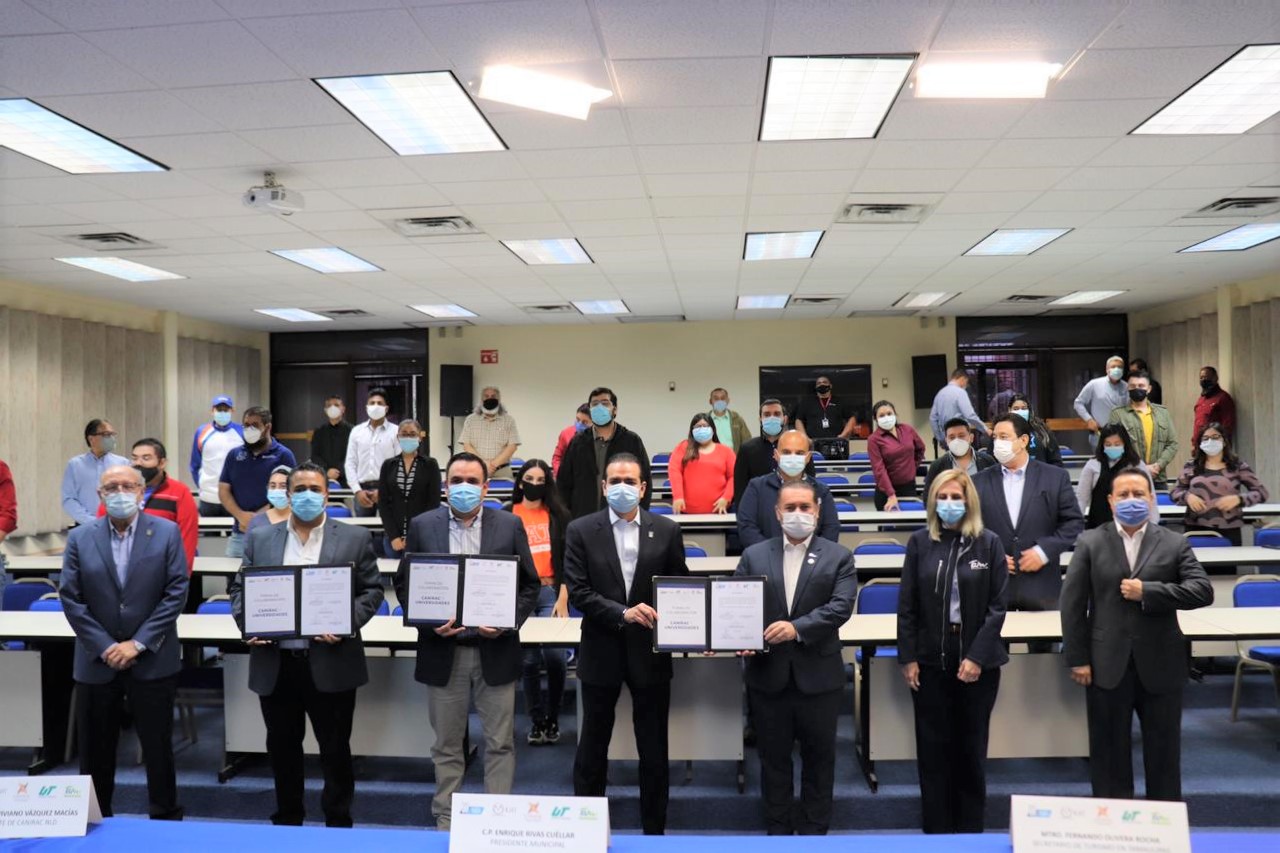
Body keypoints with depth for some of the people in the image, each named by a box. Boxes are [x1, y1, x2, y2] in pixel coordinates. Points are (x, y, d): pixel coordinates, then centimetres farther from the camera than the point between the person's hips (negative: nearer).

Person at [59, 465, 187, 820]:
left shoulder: (167, 532, -3)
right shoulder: (80, 538, 2)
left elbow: (176, 592, -7)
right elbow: (71, 598, -2)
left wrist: (139, 643, -13)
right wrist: (105, 647, -10)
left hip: (152, 660, -2)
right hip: (96, 661, 2)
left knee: (158, 745, 7)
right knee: (95, 749, 12)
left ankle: (166, 818, 21)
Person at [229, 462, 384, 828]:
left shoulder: (355, 538, 1)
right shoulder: (260, 539, 9)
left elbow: (372, 589, 1)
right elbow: (239, 587, 11)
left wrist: (347, 622, -15)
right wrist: (246, 622, -7)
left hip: (331, 663, -2)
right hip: (275, 664, 3)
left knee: (335, 749, 8)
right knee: (282, 748, 16)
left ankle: (338, 822, 24)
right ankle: (287, 819, 34)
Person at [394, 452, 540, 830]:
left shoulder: (510, 525, 0)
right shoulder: (422, 526, 2)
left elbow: (529, 584, 3)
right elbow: (404, 584, 4)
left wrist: (508, 622, -12)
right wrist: (428, 622, -11)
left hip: (495, 650, 0)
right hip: (443, 650, 1)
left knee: (500, 743, 7)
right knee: (446, 745, 12)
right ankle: (445, 820, 26)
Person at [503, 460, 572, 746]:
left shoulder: (558, 514, 8)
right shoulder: (507, 514, 7)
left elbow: (566, 558, 5)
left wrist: (563, 597, -4)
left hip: (551, 592, 0)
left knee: (554, 656, -12)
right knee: (529, 660, 1)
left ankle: (553, 717, 8)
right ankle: (536, 720, 15)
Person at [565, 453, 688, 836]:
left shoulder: (666, 530, 0)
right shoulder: (581, 530, -3)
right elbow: (578, 591, -9)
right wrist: (622, 613, -20)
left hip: (650, 651, 1)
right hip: (601, 652, 0)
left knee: (654, 750, 10)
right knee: (592, 747, 13)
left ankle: (654, 830, 25)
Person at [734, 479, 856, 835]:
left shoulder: (838, 557, 1)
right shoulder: (753, 556, 5)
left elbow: (841, 606, -11)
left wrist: (798, 628, -23)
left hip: (818, 674, -1)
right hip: (768, 674, 1)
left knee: (818, 758, 11)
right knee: (773, 758, 12)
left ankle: (814, 831, 26)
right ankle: (778, 830, 27)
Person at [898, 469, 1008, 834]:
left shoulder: (989, 543, -1)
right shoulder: (920, 542, 1)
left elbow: (998, 606, -4)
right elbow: (906, 605, 1)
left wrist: (977, 657, -11)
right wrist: (907, 658, -4)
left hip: (977, 663, 0)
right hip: (930, 661, 1)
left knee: (971, 749, 9)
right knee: (933, 749, 6)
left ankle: (971, 830, 22)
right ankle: (937, 829, 17)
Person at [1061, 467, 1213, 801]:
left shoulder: (1175, 544, 3)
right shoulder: (1090, 543, 1)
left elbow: (1203, 591, -8)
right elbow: (1072, 604, -2)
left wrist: (1147, 592, -17)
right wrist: (1078, 659, -6)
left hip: (1161, 665, 1)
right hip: (1107, 665, 0)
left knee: (1164, 752, 12)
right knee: (1109, 753, 10)